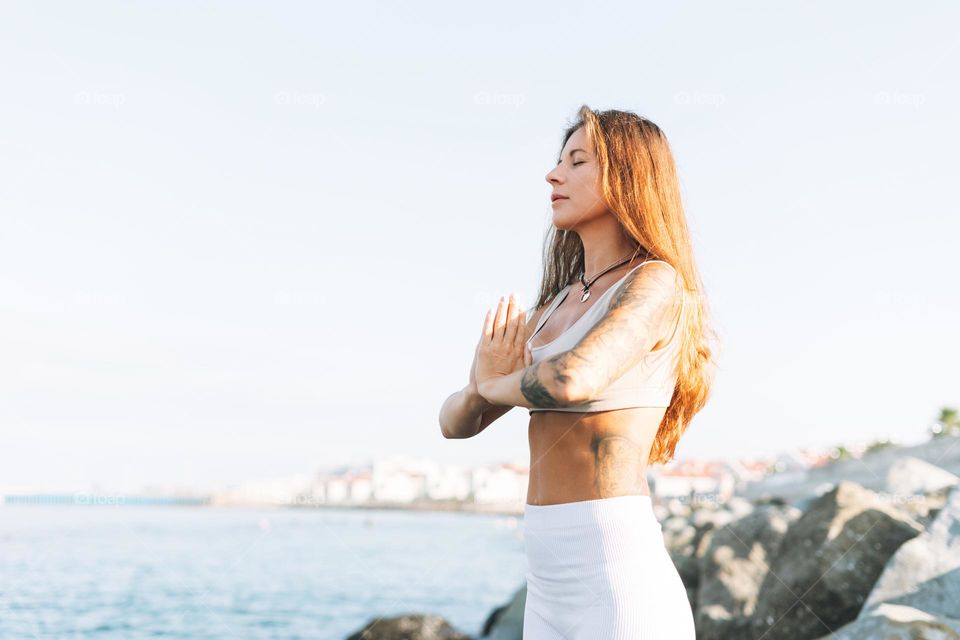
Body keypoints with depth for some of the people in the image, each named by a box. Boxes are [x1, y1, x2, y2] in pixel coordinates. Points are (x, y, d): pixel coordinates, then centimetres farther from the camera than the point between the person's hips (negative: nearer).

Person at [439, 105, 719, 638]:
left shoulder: (655, 283, -8)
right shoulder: (556, 305, 16)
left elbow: (573, 379, -27)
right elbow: (456, 423, 17)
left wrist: (496, 386, -4)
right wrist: (479, 387, -8)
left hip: (618, 580, -8)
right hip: (551, 586, 8)